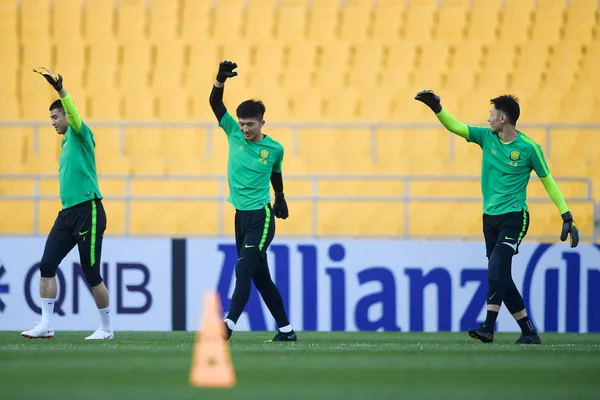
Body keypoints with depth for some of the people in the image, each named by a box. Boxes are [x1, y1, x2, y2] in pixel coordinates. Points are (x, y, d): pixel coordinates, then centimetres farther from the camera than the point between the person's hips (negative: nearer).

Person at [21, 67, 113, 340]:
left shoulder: (80, 134, -4)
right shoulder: (65, 144, 19)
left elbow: (74, 114, -26)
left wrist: (59, 89, -41)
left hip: (87, 210, -8)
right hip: (67, 212, 8)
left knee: (91, 274, -3)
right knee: (46, 266, -1)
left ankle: (106, 328, 9)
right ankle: (46, 325, 1)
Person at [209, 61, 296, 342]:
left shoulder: (274, 149, -4)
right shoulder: (234, 133, 1)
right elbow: (215, 103, -6)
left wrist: (280, 200, 29)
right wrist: (220, 79, -21)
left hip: (261, 217, -5)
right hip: (241, 216, 5)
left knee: (244, 270, -17)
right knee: (260, 277, 10)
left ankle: (228, 326, -25)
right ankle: (286, 330, 19)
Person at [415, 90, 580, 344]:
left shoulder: (529, 147, -8)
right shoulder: (486, 137, 4)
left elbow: (547, 181, -1)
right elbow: (455, 126, 3)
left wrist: (566, 216, -3)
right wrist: (436, 108, -14)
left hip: (514, 218, -6)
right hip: (490, 218, 6)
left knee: (497, 268, -22)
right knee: (500, 278, 4)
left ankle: (488, 328, -27)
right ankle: (529, 332, 12)